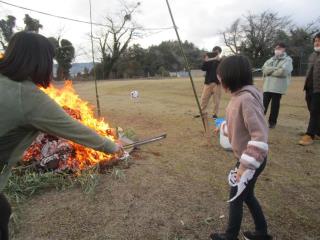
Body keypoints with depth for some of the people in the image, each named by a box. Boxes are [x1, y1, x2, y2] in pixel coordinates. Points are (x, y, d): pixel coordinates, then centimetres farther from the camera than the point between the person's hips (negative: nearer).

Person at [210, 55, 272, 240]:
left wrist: (246, 166, -30)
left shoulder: (246, 99, -28)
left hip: (251, 160, -9)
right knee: (247, 195, 23)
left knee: (236, 198, 10)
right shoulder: (239, 95, 1)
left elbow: (260, 136, -31)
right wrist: (224, 128, 28)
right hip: (246, 156, 9)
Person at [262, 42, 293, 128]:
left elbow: (283, 71, -15)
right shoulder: (271, 59, 17)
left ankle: (272, 122, 14)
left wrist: (270, 71, -4)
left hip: (278, 87, -4)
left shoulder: (288, 59, 1)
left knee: (275, 105, 3)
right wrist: (276, 68, -10)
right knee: (264, 104, 2)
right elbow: (264, 69, 1)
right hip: (267, 86, 4)